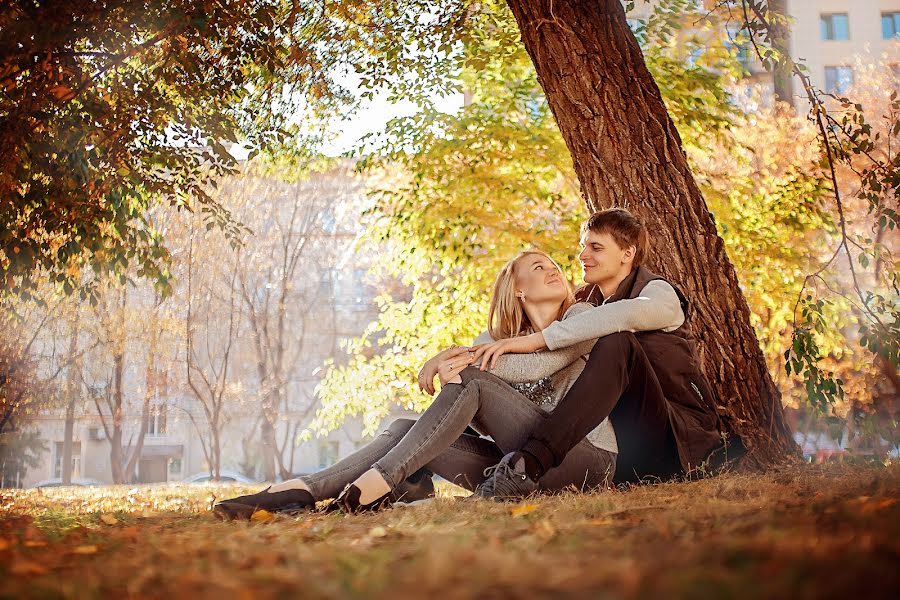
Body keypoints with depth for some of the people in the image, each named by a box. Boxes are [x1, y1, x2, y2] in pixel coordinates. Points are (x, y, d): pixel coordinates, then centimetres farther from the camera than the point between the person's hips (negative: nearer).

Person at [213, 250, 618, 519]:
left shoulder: (581, 315, 5)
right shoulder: (500, 336, 20)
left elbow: (541, 363, -15)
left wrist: (468, 364, -15)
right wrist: (448, 358, -19)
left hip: (584, 457, -5)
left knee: (469, 382, -23)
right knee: (406, 430, -14)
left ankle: (383, 479, -30)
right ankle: (304, 490, -25)